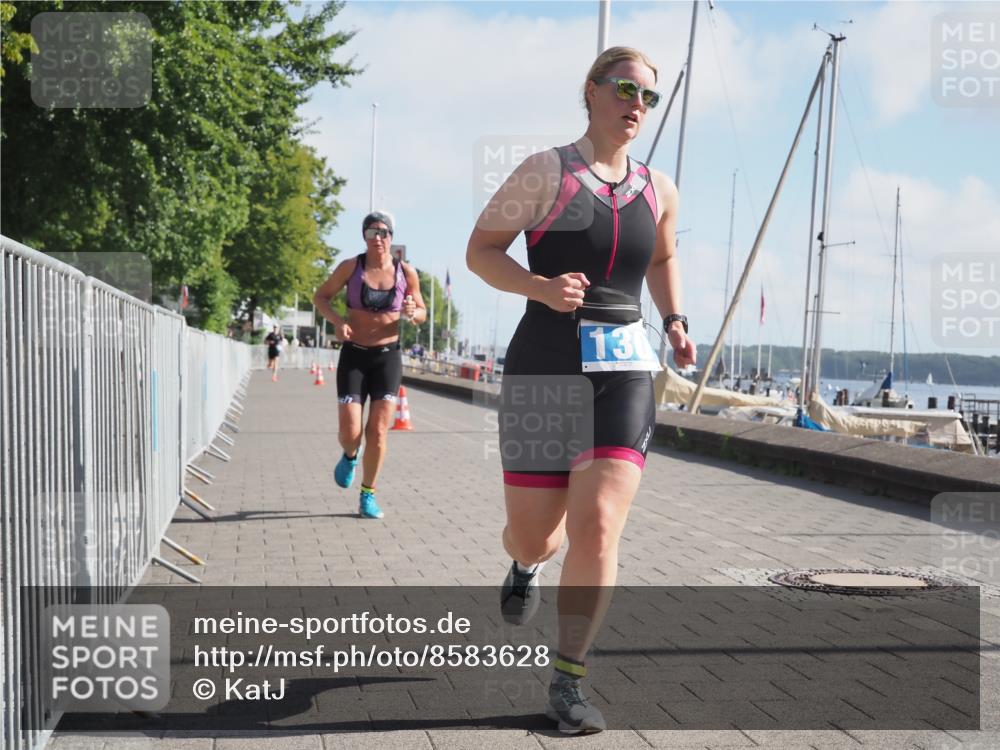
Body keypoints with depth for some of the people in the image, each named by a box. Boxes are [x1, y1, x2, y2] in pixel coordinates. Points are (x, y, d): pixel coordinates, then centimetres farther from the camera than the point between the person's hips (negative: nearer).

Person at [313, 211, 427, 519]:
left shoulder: (406, 273, -2)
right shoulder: (351, 267, -5)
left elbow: (422, 314, 9)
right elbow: (320, 296, 5)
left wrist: (412, 312, -15)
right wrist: (337, 321, -14)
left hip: (388, 357, 1)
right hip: (354, 356, 0)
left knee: (378, 430, -4)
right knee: (349, 431, -7)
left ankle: (368, 495, 13)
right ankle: (350, 456, 31)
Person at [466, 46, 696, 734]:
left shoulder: (659, 190, 11)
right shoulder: (546, 172, -1)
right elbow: (481, 250, -1)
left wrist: (676, 323, 15)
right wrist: (542, 287, -18)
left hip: (624, 371, 2)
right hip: (544, 364, -2)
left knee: (597, 529, -14)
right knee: (535, 538, 4)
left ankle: (569, 682, 2)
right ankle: (525, 564, 45)